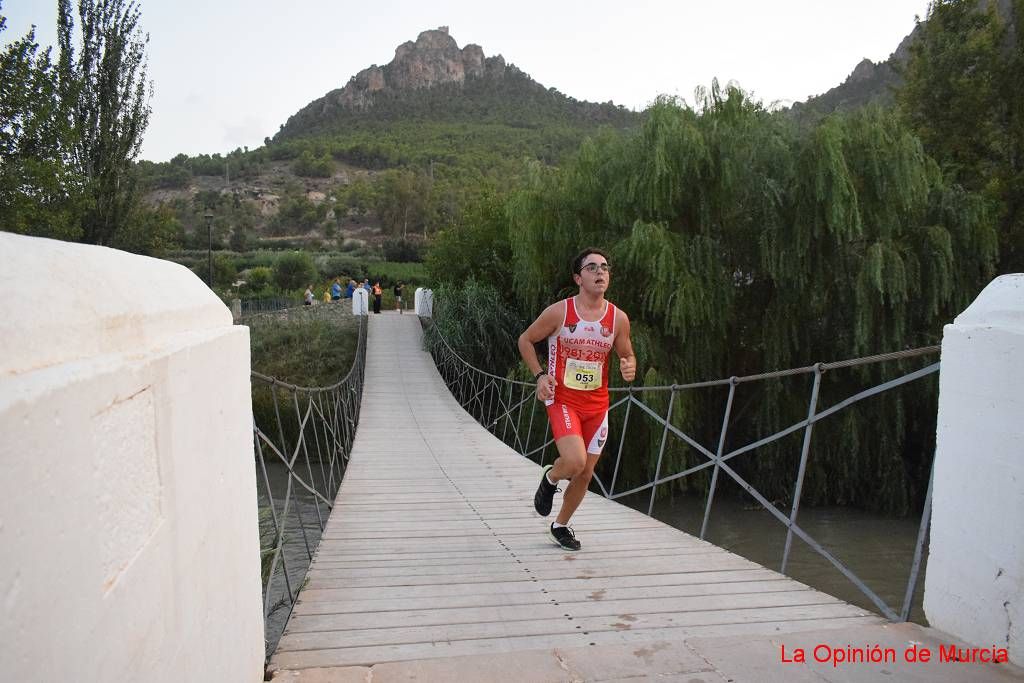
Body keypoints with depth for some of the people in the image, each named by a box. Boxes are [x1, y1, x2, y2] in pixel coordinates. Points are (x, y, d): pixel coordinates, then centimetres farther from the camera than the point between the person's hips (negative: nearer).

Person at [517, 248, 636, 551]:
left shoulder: (618, 318, -3)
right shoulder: (559, 312, -11)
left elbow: (628, 355, 11)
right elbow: (525, 340, 2)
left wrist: (629, 367, -14)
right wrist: (539, 375, -11)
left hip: (597, 404, 4)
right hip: (562, 399, -4)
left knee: (585, 475, 11)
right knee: (575, 461, -25)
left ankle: (560, 526, 35)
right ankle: (550, 478, 12)